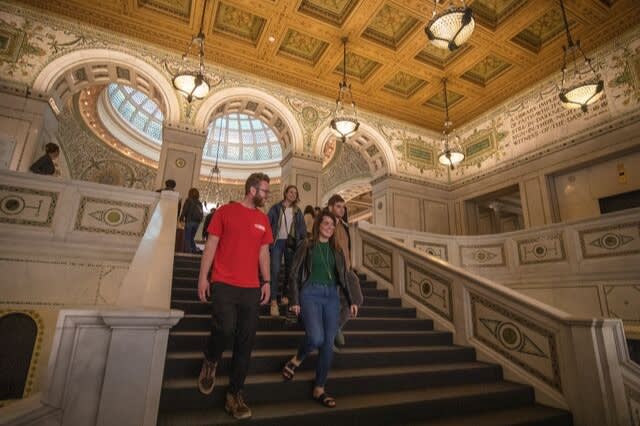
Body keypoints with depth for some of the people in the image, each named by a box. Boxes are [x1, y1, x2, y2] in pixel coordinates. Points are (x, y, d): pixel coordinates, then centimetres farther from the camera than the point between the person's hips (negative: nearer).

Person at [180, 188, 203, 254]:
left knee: (187, 238, 0)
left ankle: (188, 251, -4)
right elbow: (201, 214, 11)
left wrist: (181, 218, 1)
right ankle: (194, 250, 7)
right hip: (197, 222, 5)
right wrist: (200, 220, 12)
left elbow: (185, 210, -7)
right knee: (192, 237, 16)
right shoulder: (199, 203, 16)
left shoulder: (189, 200, 0)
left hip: (190, 221, -5)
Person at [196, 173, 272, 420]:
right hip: (224, 284, -4)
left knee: (245, 343, 4)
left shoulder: (263, 220, 12)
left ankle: (235, 395, 19)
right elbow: (211, 245, 0)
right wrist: (203, 276, -6)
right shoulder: (226, 211, 1)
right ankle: (210, 361, 18)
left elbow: (263, 252, 14)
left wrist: (267, 281, 6)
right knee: (225, 328, -18)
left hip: (251, 288, 4)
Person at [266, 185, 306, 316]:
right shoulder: (275, 208, 1)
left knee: (290, 270, 10)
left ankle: (285, 296, 26)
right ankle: (274, 301, -6)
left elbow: (302, 228, 9)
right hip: (277, 242, -3)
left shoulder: (298, 211, 10)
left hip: (291, 243, 4)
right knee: (275, 271, -10)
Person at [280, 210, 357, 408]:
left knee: (328, 344, 1)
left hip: (332, 295, 4)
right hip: (311, 293, -4)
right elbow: (295, 274, 0)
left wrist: (351, 300, 10)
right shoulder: (306, 245, 3)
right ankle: (296, 360, 11)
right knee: (316, 337, -22)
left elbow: (343, 277, 17)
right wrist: (295, 300, -7)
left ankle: (319, 389, 15)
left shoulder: (336, 250, 15)